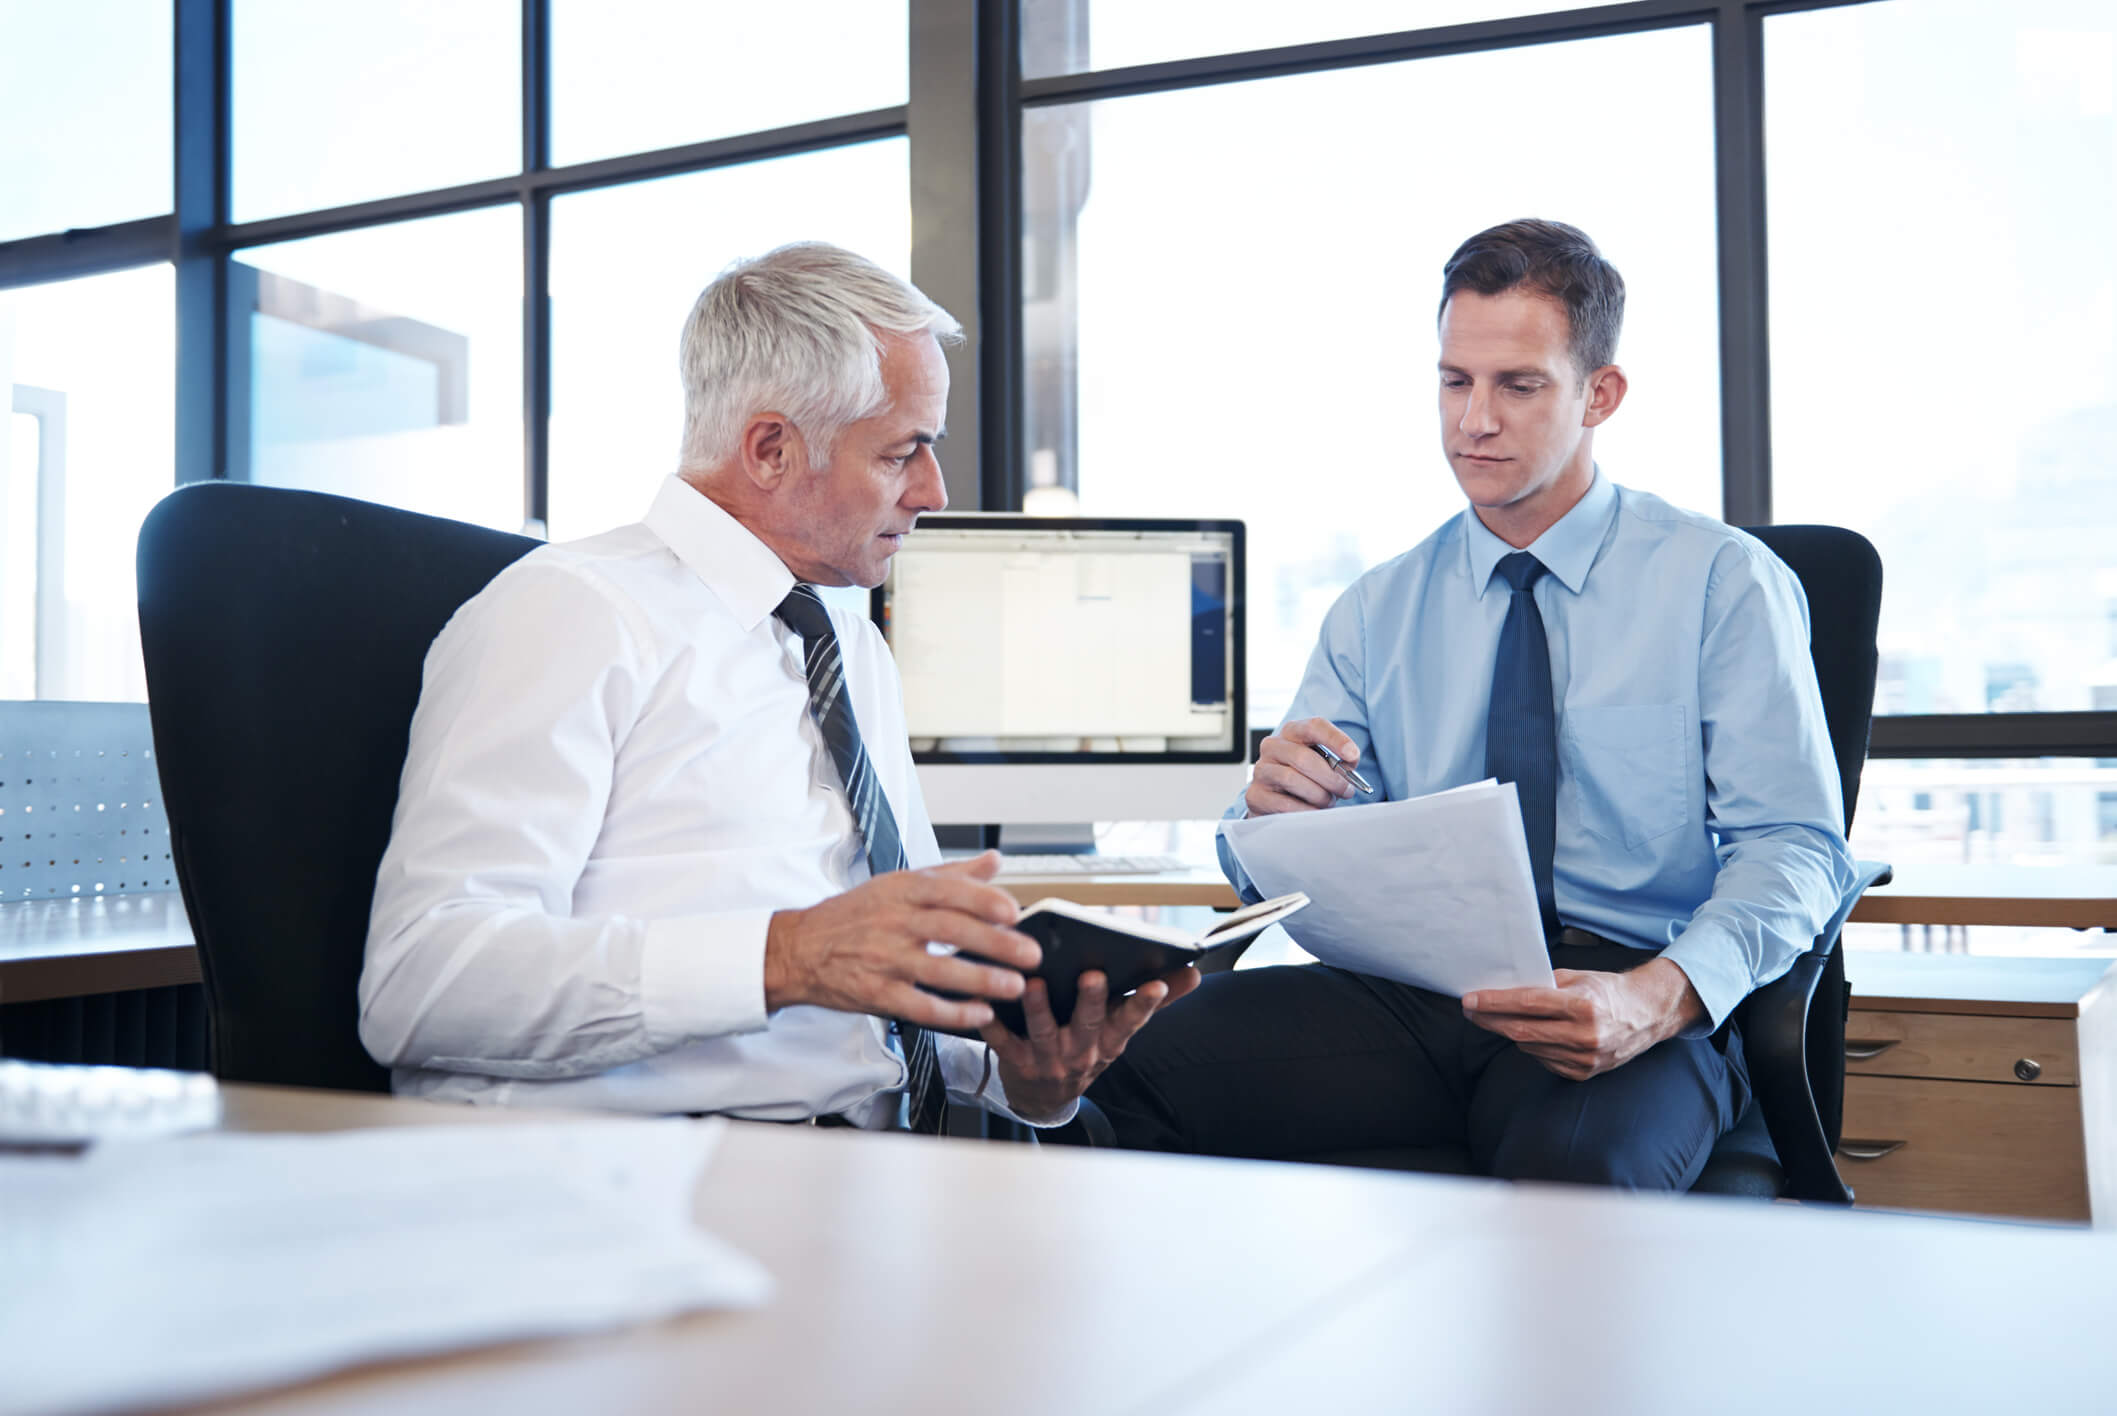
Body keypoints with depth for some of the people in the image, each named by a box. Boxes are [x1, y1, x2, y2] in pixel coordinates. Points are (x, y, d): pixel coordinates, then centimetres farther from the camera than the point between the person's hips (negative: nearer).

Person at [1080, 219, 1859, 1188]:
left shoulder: (1727, 584, 7)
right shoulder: (1375, 613, 17)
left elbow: (1794, 848, -3)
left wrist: (1659, 998, -24)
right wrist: (1272, 807, -14)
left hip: (1624, 1011, -4)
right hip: (1412, 991, 4)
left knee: (1575, 1161, -40)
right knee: (1128, 1060, -23)